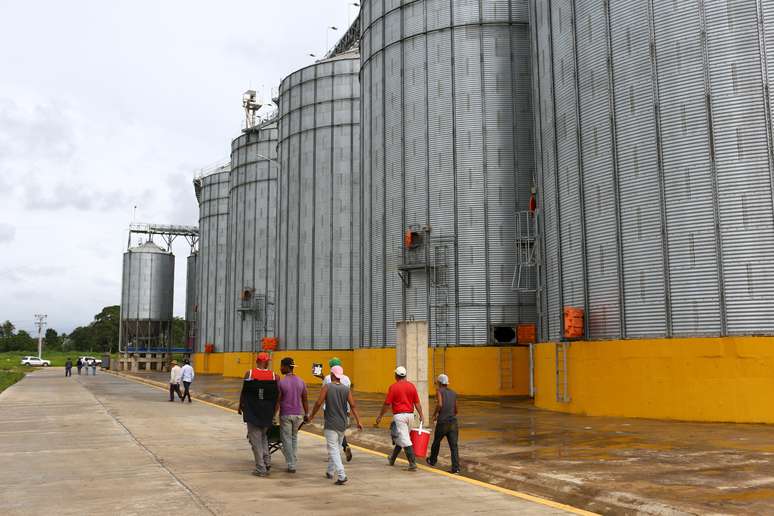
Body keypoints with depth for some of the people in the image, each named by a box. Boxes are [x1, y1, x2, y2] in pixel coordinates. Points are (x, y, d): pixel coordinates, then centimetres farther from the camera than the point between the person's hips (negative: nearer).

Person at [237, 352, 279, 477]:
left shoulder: (249, 374, -7)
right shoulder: (274, 376, -3)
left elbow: (243, 392, 0)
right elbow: (277, 395, 3)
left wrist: (240, 406, 14)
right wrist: (273, 411, 16)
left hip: (252, 412, -2)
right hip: (267, 413, 2)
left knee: (256, 440, 5)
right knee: (263, 436, 23)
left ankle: (260, 468, 5)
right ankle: (267, 461, 12)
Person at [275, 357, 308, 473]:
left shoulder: (281, 383, -11)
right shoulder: (301, 382, 2)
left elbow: (277, 401, -10)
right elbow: (305, 400, 5)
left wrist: (273, 416, -3)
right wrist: (306, 414, 13)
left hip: (285, 415, -4)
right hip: (298, 414, 4)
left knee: (287, 439, 5)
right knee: (294, 437, 20)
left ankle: (291, 465, 5)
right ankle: (294, 460, 22)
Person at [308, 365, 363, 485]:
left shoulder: (327, 387, -8)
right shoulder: (346, 389, 2)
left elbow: (319, 403, -11)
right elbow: (353, 406, -3)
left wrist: (312, 415, 4)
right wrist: (358, 421, -3)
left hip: (331, 424, -5)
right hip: (343, 424, 5)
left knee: (333, 450, -5)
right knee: (336, 448, 20)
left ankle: (341, 476, -18)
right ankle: (330, 472, 34)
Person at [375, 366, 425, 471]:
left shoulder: (393, 387, -9)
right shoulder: (411, 386, 4)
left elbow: (387, 404, -9)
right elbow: (417, 402, 4)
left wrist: (380, 416, 0)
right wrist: (421, 415, 10)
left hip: (399, 415, -6)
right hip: (410, 415, 6)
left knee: (405, 440, -6)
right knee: (400, 438, 19)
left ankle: (413, 464, -12)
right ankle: (392, 459, 34)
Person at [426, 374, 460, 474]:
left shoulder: (439, 391, 0)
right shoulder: (453, 393, 15)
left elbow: (440, 404, -17)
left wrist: (435, 414, -2)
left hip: (442, 422, -3)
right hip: (453, 422, 3)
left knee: (436, 442, 18)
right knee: (454, 446, -1)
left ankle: (432, 461, 38)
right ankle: (456, 468, -12)